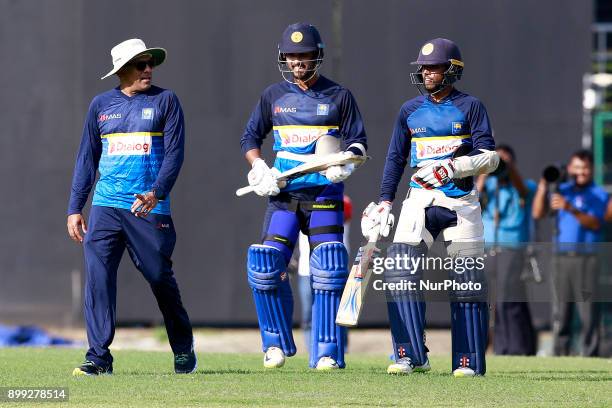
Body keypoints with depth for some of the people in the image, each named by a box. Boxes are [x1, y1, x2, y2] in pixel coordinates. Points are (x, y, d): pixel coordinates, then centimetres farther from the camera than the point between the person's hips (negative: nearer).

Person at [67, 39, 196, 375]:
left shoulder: (165, 101, 4)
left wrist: (156, 193, -20)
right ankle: (98, 357, -9)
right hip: (106, 206, 2)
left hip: (149, 208, -2)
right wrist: (74, 209, 9)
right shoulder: (101, 104, 12)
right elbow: (87, 159, 15)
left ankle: (183, 349, 22)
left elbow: (174, 153, -4)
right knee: (97, 277, -10)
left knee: (161, 278, 2)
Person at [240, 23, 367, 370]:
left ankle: (327, 352, -6)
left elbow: (358, 140, 4)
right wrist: (259, 169, -2)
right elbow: (251, 138, 16)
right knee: (266, 266, -10)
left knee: (328, 272, -11)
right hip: (284, 196, 2)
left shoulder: (338, 97, 5)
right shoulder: (274, 96, 11)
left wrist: (346, 162, -17)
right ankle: (277, 342, 9)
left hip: (325, 195, -2)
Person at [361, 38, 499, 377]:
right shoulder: (410, 111, 11)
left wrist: (451, 168, -20)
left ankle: (468, 361, 5)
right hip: (420, 199, 3)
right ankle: (411, 356, -12)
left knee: (467, 279, -3)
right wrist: (385, 201, 8)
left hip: (461, 202, -3)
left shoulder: (470, 107, 0)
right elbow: (396, 157, 15)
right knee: (400, 269, -14)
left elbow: (490, 157, -6)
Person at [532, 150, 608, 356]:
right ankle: (560, 355, 3)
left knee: (588, 311, -7)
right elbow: (538, 213, 7)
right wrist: (543, 188, -6)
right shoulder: (561, 191, 15)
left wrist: (571, 209, -22)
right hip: (562, 256, 3)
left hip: (587, 258, -3)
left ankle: (589, 354, -6)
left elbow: (594, 224, -10)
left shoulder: (600, 195, 5)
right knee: (560, 310, 1)